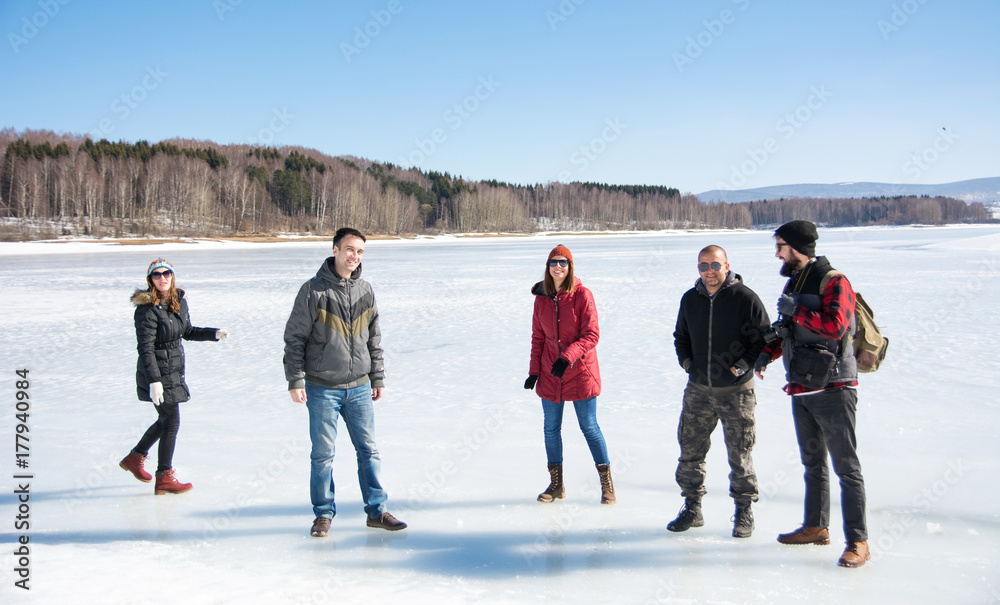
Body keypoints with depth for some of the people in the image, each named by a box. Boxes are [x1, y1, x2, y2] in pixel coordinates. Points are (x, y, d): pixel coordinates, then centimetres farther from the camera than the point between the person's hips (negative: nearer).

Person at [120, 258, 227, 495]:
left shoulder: (180, 301, 5)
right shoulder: (147, 308, -18)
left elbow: (187, 332, 20)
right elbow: (145, 348, -21)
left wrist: (214, 333, 8)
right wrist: (154, 380, -27)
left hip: (174, 370, 8)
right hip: (157, 373, -8)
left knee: (166, 420, 20)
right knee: (171, 422, -3)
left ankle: (135, 457, 40)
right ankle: (164, 478, 10)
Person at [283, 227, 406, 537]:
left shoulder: (365, 291, 7)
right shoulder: (313, 291, -7)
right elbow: (294, 338, -5)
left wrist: (378, 378, 14)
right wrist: (295, 380, -9)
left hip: (359, 387, 4)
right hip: (322, 389, -4)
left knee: (369, 449, 7)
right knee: (323, 453, 4)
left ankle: (376, 511, 17)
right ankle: (323, 514, 18)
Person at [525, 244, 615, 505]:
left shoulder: (582, 295, -10)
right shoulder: (541, 297, 4)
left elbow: (591, 335, -13)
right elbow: (538, 337, 11)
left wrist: (567, 357, -25)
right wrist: (533, 371, 7)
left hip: (580, 372, -4)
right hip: (550, 373, 4)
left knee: (589, 427, 0)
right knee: (551, 429, 8)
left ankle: (607, 484, 13)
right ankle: (556, 484, 22)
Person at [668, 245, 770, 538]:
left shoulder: (745, 298, -8)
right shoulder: (690, 299, 7)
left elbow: (764, 338, -4)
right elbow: (681, 335, 21)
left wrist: (745, 364, -13)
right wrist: (685, 359, 7)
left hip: (736, 390, -4)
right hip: (698, 389, 4)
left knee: (739, 454, 3)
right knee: (690, 449, 8)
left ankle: (744, 511, 18)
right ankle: (692, 508, 22)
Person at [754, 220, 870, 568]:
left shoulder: (834, 282, -11)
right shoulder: (793, 284, 15)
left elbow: (835, 325, -27)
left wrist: (796, 311, -20)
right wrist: (767, 353, 11)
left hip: (833, 389, -9)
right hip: (801, 391, 9)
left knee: (846, 466, -5)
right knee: (813, 463, 17)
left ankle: (858, 541, -1)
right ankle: (816, 527, 29)